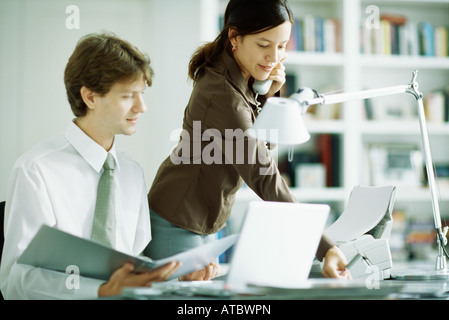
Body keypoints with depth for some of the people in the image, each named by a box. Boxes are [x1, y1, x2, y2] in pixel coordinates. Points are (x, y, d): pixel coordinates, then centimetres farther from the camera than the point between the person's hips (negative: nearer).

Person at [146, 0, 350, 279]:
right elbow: (264, 177, -33)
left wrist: (268, 93, -9)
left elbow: (261, 141, 10)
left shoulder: (243, 75, 1)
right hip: (176, 225, -9)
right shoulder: (222, 95, -29)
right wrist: (323, 248, -36)